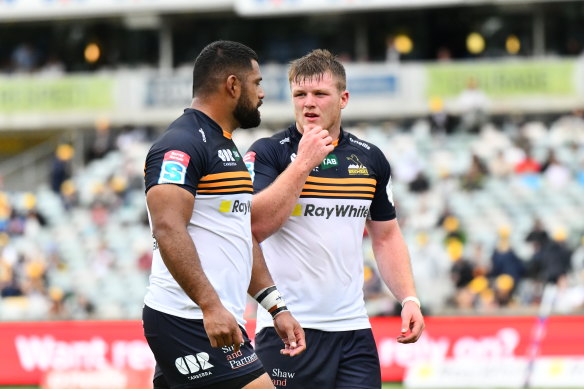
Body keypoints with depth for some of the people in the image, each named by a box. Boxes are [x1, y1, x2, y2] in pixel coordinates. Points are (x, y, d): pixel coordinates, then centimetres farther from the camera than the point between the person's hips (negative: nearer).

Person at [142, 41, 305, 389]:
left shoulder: (225, 147, 22)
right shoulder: (181, 145, -11)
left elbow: (243, 236, 27)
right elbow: (168, 230, -23)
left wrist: (276, 307, 20)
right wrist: (211, 305, -29)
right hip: (190, 321, -10)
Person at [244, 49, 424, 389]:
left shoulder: (371, 159, 11)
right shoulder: (267, 152, -2)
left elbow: (386, 236, 20)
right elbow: (255, 227, -17)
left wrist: (409, 298, 8)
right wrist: (303, 163, -16)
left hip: (353, 327, 4)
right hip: (287, 327, -4)